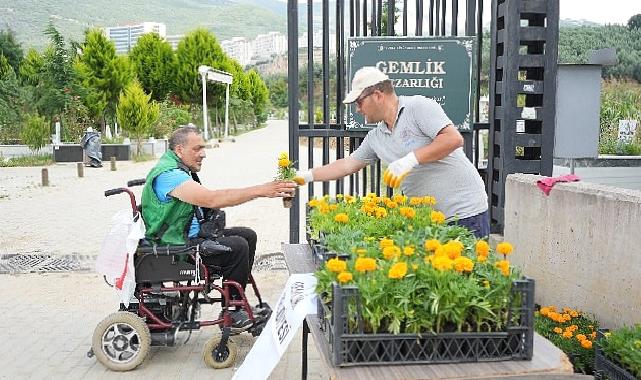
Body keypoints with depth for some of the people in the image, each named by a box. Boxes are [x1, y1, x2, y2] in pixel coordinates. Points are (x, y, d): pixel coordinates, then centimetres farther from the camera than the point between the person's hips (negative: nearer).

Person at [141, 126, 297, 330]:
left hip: (192, 234, 11)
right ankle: (230, 314, -8)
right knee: (237, 246, -22)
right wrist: (261, 190, -33)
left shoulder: (179, 169, 12)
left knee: (248, 236, 6)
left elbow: (208, 201, 10)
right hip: (176, 244, -10)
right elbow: (212, 199, -32)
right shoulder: (169, 174, -23)